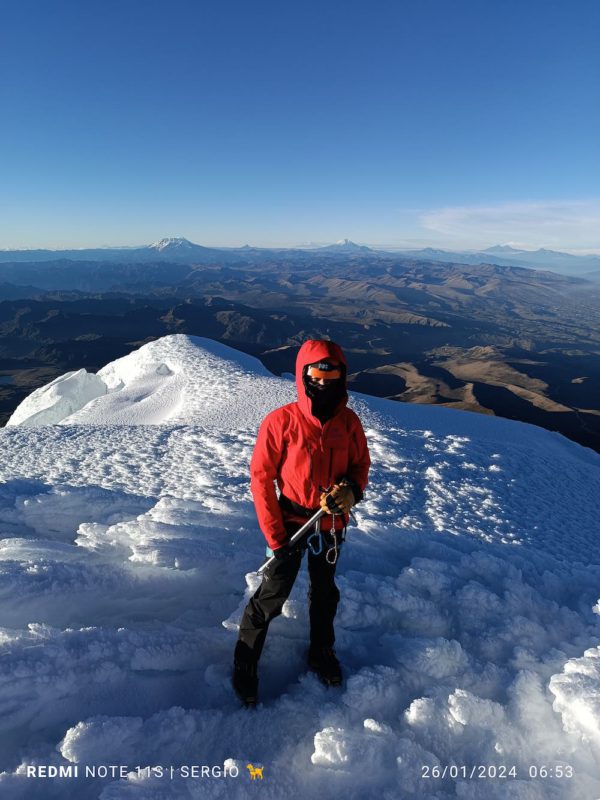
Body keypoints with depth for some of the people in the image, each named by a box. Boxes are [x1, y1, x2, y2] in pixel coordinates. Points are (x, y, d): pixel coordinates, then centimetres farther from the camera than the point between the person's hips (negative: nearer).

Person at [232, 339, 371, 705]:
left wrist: (351, 490, -20)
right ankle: (246, 661, 31)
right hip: (292, 522, -4)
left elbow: (361, 465, 4)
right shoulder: (280, 422, -20)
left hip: (332, 524, 4)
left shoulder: (349, 421, -9)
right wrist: (275, 537, -14)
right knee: (273, 594, 5)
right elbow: (261, 479, -15)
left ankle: (322, 651, 48)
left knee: (325, 592, 22)